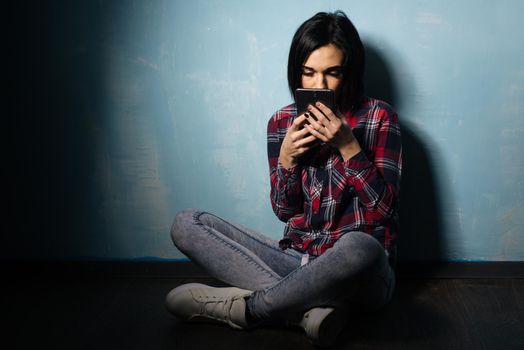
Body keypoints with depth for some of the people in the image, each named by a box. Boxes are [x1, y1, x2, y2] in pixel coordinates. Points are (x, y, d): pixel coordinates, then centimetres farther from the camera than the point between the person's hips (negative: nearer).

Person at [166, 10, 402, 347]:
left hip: (360, 272, -4)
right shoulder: (283, 122, 6)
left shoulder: (379, 117, -2)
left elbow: (385, 207, -8)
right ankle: (314, 306, -24)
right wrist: (286, 158, -11)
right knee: (186, 224, -8)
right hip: (298, 261, 4)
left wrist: (348, 146, -19)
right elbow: (285, 211, 6)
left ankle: (244, 307, -17)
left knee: (359, 248, -42)